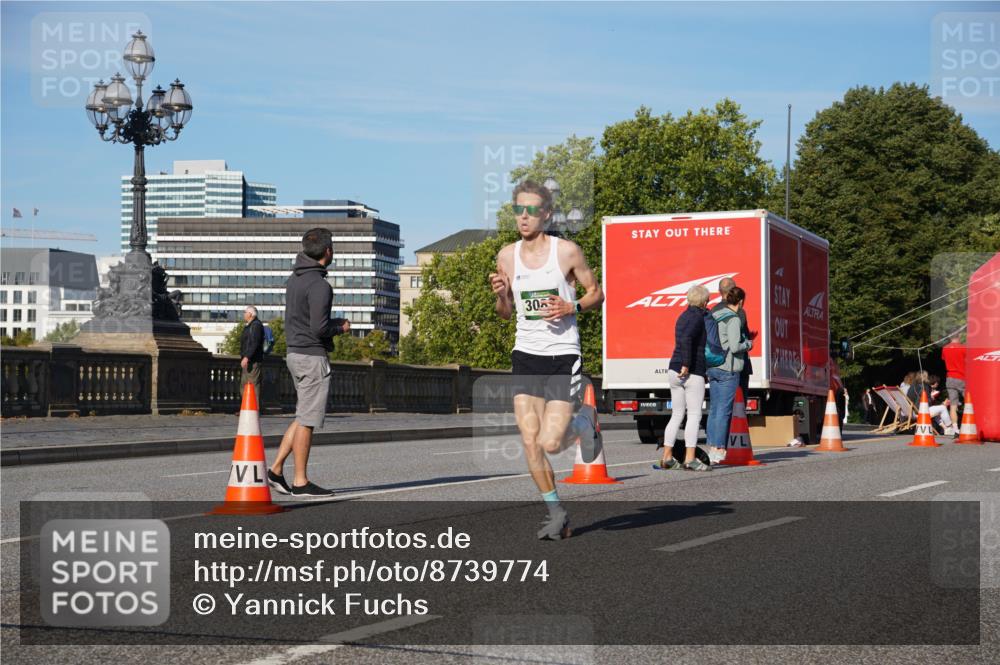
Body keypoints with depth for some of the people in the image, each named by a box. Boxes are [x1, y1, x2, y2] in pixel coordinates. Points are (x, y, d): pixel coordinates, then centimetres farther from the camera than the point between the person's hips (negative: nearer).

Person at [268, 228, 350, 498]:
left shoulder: (294, 280, 11)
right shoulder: (319, 285, -18)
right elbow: (319, 328, -22)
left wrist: (334, 323, 12)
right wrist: (341, 327, -3)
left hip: (294, 352, 9)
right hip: (312, 356, -9)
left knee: (304, 417, 17)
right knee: (307, 420, -2)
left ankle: (276, 469, 14)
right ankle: (300, 482, 3)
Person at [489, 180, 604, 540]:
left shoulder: (567, 251, -6)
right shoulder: (507, 256, 4)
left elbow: (596, 292, 4)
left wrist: (572, 308, -14)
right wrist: (501, 295, -8)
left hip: (563, 356, -4)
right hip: (525, 355, 4)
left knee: (551, 443, -11)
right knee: (530, 443, -2)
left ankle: (585, 422, 23)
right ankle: (556, 514, 15)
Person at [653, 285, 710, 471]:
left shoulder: (683, 317, 18)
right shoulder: (698, 317, -10)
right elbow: (686, 339, -25)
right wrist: (686, 365, -25)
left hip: (674, 371, 8)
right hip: (692, 372, -8)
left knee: (677, 415, 12)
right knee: (694, 415, -5)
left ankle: (667, 458, 10)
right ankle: (690, 459, -9)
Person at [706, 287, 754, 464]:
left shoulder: (714, 316, 12)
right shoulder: (733, 319, -13)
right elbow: (734, 346, -19)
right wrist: (748, 344, -2)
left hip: (712, 368, 8)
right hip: (728, 369, -8)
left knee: (714, 409, 11)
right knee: (724, 410, -4)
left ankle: (712, 447, 14)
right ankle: (719, 449, -4)